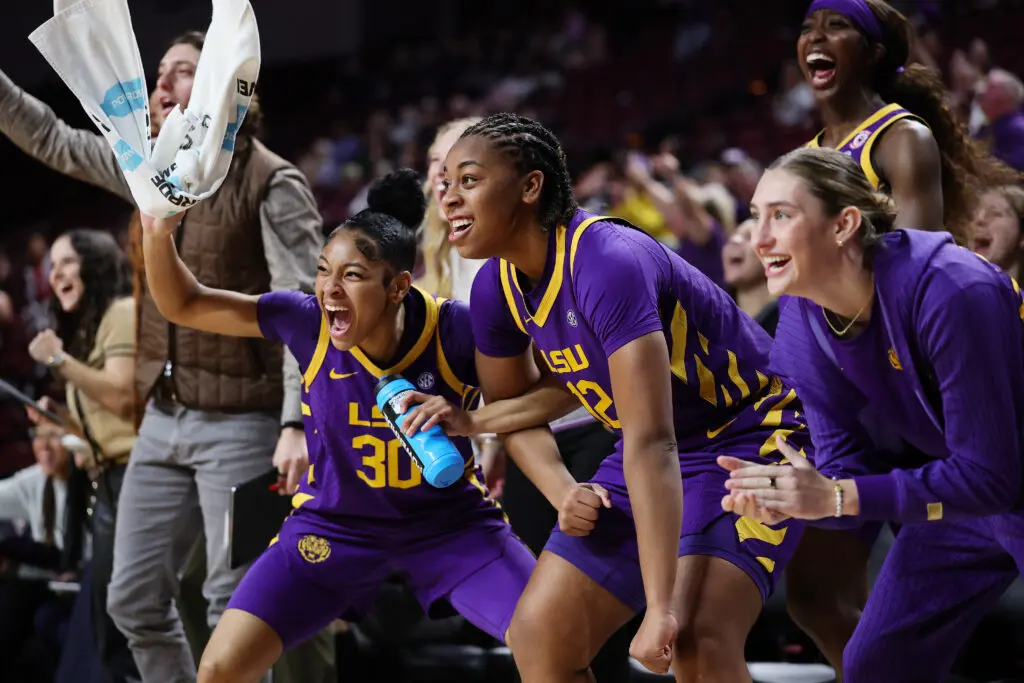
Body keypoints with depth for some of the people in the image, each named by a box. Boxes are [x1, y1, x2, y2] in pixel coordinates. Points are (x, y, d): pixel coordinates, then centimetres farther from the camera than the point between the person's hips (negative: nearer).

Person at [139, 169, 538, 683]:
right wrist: (158, 232, -32)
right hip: (337, 524, 1)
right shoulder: (307, 321, -20)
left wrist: (462, 416, -29)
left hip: (450, 520, -1)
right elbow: (182, 304, -14)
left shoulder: (455, 330, -24)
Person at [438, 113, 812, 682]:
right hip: (654, 451, 8)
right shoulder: (496, 289, -6)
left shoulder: (609, 263, -31)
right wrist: (563, 492, -8)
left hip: (752, 434, -8)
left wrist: (660, 609, -38)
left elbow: (651, 444, -35)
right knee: (539, 634, -1)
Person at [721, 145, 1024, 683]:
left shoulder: (949, 292, -33)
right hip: (956, 501, 7)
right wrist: (786, 501, -29)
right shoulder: (802, 321, -10)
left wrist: (836, 498, -36)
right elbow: (845, 462, -6)